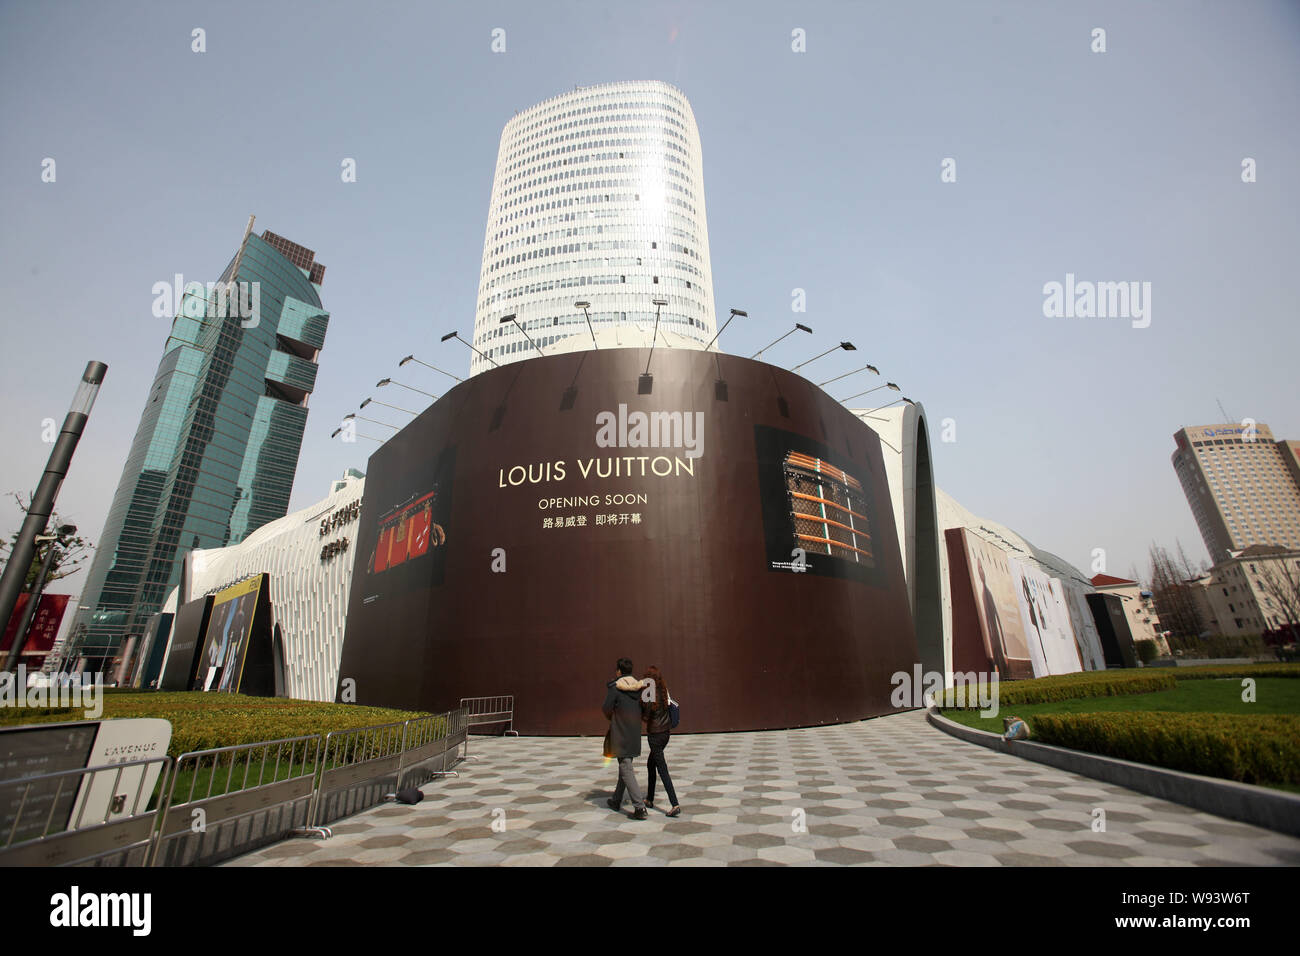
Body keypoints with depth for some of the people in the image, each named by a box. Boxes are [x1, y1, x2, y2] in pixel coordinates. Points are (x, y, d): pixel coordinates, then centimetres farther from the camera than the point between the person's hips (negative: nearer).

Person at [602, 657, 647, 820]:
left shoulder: (614, 687, -15)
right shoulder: (639, 687, 2)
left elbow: (606, 709, -10)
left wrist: (611, 719, 11)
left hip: (620, 733, -6)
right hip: (635, 733, 7)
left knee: (626, 770, -3)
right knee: (625, 766, 20)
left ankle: (639, 807, -9)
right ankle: (617, 800, 33)